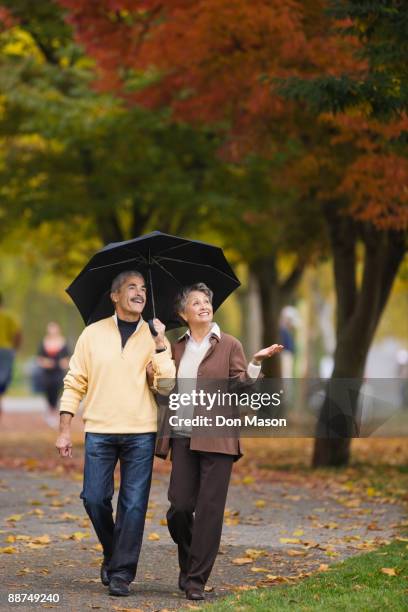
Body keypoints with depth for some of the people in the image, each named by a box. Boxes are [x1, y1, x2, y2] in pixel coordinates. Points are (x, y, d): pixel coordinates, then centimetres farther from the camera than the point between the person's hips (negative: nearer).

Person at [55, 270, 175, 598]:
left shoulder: (155, 338, 7)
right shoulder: (93, 334, 7)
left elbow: (167, 386, -5)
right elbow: (75, 383, 7)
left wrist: (160, 345, -12)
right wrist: (65, 430, 2)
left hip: (140, 433, 0)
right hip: (99, 431, 0)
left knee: (134, 504, -3)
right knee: (94, 498, -2)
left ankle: (122, 574, 4)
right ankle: (112, 553, 23)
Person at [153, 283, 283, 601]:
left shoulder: (229, 345, 4)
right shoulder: (177, 348, 14)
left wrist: (255, 363, -17)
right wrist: (153, 374, -1)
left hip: (217, 439, -3)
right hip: (182, 436, 3)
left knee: (209, 509, -4)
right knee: (179, 507, -2)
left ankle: (196, 580, 2)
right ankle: (188, 562, 24)